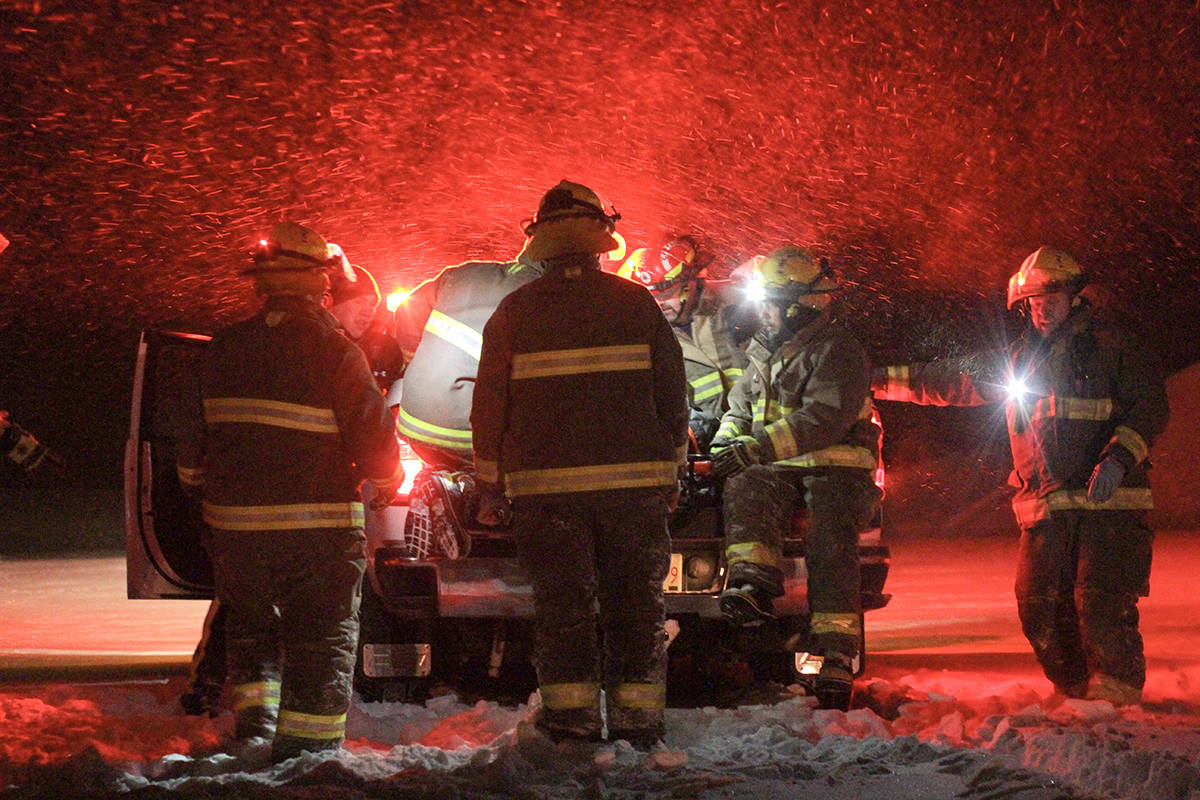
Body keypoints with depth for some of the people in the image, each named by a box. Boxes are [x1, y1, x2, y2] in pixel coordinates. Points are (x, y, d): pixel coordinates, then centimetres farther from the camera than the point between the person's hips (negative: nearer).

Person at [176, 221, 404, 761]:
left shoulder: (225, 349, 3)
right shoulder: (335, 352, -12)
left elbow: (194, 437, 11)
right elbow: (374, 438, -10)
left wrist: (201, 484, 30)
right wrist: (388, 482, 11)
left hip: (236, 525, 4)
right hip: (318, 525, -4)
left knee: (250, 627, 21)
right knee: (322, 636, 6)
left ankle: (252, 723, 8)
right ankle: (305, 748, 3)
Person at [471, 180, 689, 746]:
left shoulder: (515, 311, 2)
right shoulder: (637, 304, 3)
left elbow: (490, 404, 5)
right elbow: (672, 395, 7)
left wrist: (491, 484, 14)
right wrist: (671, 471, 17)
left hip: (545, 486, 0)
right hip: (634, 481, 1)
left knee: (562, 604, 2)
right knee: (635, 604, 7)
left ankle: (572, 718, -4)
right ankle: (637, 718, 6)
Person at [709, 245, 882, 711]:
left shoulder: (837, 351, -7)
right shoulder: (762, 354, 19)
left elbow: (824, 420, -20)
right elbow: (739, 410, 27)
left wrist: (755, 448, -25)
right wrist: (722, 450, 5)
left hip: (837, 468, -6)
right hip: (780, 470, 6)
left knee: (829, 544, -25)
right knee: (744, 490, -27)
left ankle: (837, 652, -26)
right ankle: (753, 585, -43)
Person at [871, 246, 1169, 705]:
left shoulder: (1110, 347, 5)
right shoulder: (1020, 357, 21)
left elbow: (1149, 406, -2)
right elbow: (961, 386, 27)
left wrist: (1117, 459, -17)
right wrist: (887, 380, 24)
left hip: (1107, 501, -5)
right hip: (1045, 511, 5)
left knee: (1101, 603, -15)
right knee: (1039, 608, 0)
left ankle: (1118, 690, -8)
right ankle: (1075, 690, 12)